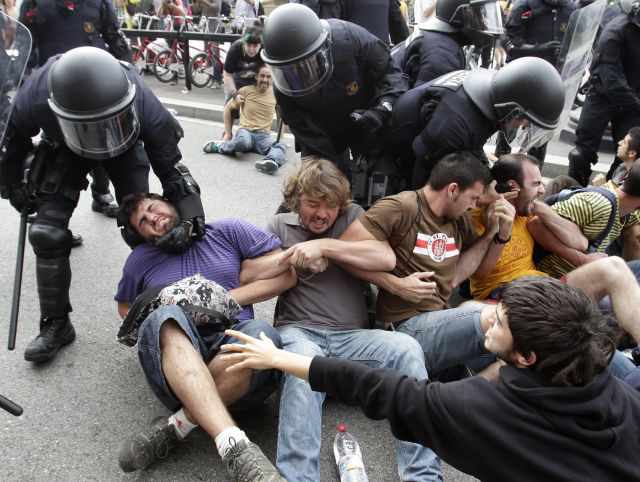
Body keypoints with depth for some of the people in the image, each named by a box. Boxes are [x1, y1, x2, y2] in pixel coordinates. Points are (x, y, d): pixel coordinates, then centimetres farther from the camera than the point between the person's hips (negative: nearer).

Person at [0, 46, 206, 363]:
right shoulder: (34, 99, -38)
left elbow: (173, 168, -31)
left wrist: (191, 221, -44)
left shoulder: (143, 107, -41)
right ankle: (55, 323, 8)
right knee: (47, 233, -9)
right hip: (65, 147, 1)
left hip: (127, 145, -1)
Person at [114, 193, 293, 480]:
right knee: (167, 317, -33)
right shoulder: (140, 259, 21)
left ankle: (175, 426, -24)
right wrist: (152, 323, 12)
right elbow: (125, 307, 36)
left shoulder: (228, 231, 14)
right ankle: (234, 446, -48)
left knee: (262, 334, -34)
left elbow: (287, 273, 8)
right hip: (175, 352, 1)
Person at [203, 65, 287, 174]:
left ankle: (270, 161, -64)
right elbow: (228, 109, 11)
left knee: (281, 147, -32)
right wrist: (228, 133, 9)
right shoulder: (246, 91, 2)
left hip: (264, 136, 2)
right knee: (243, 141, -40)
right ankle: (220, 146, -13)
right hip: (246, 131, -2)